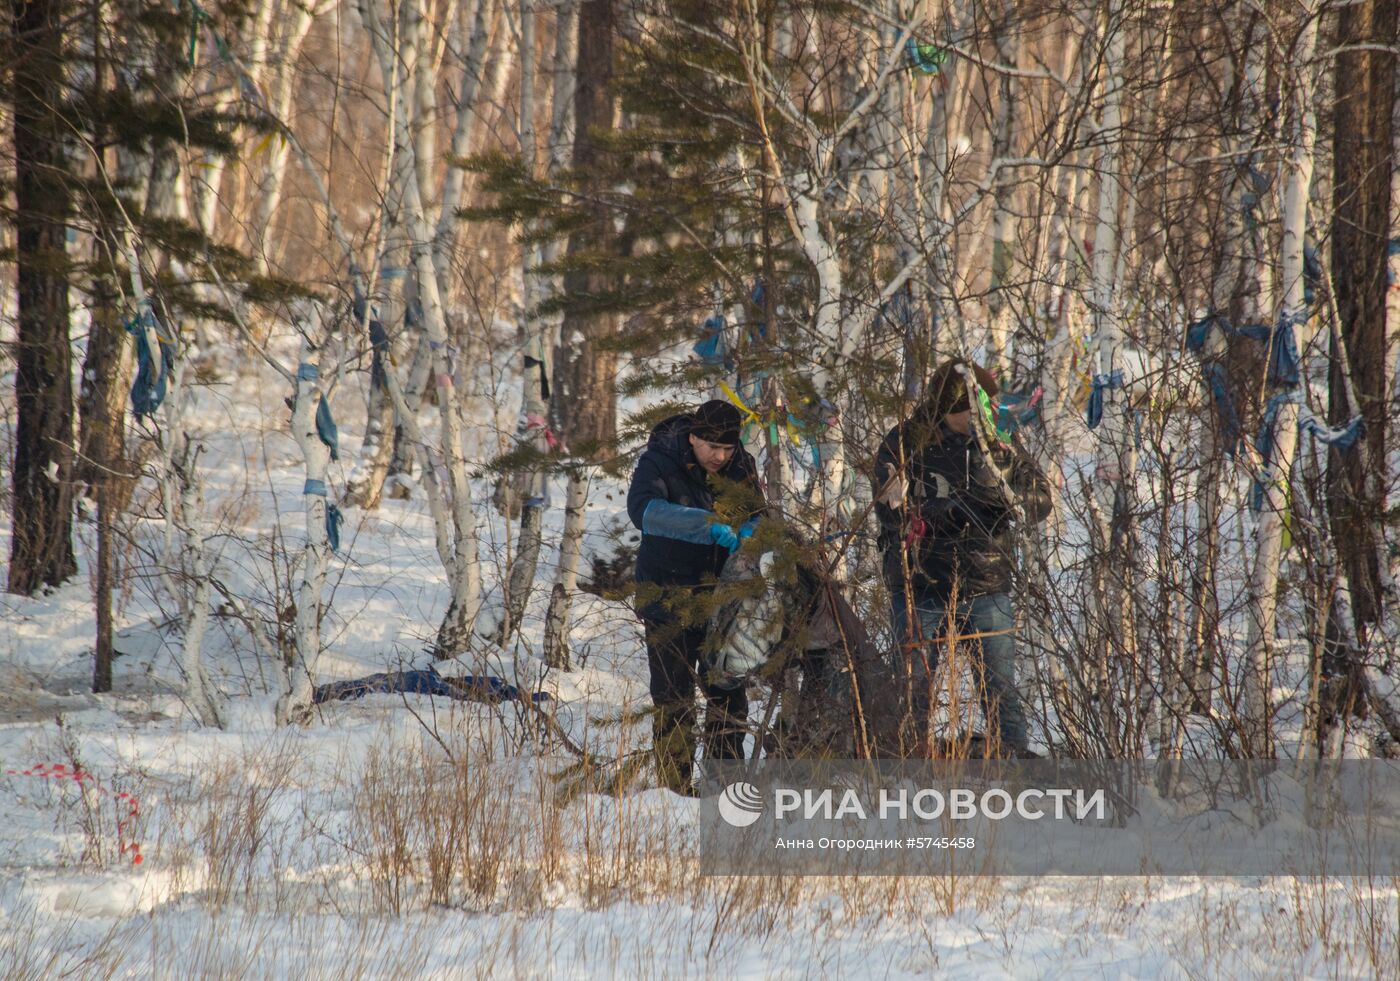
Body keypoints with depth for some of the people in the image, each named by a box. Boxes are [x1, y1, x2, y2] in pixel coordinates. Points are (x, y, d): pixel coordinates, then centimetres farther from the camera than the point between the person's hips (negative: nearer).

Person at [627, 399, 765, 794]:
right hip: (671, 597, -4)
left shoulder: (741, 466, 2)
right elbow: (643, 508, -30)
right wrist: (710, 525, -39)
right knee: (673, 697, -5)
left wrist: (749, 531, -16)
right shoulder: (659, 462, -12)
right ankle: (675, 786, -1)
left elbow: (757, 513, 11)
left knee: (728, 694, 8)